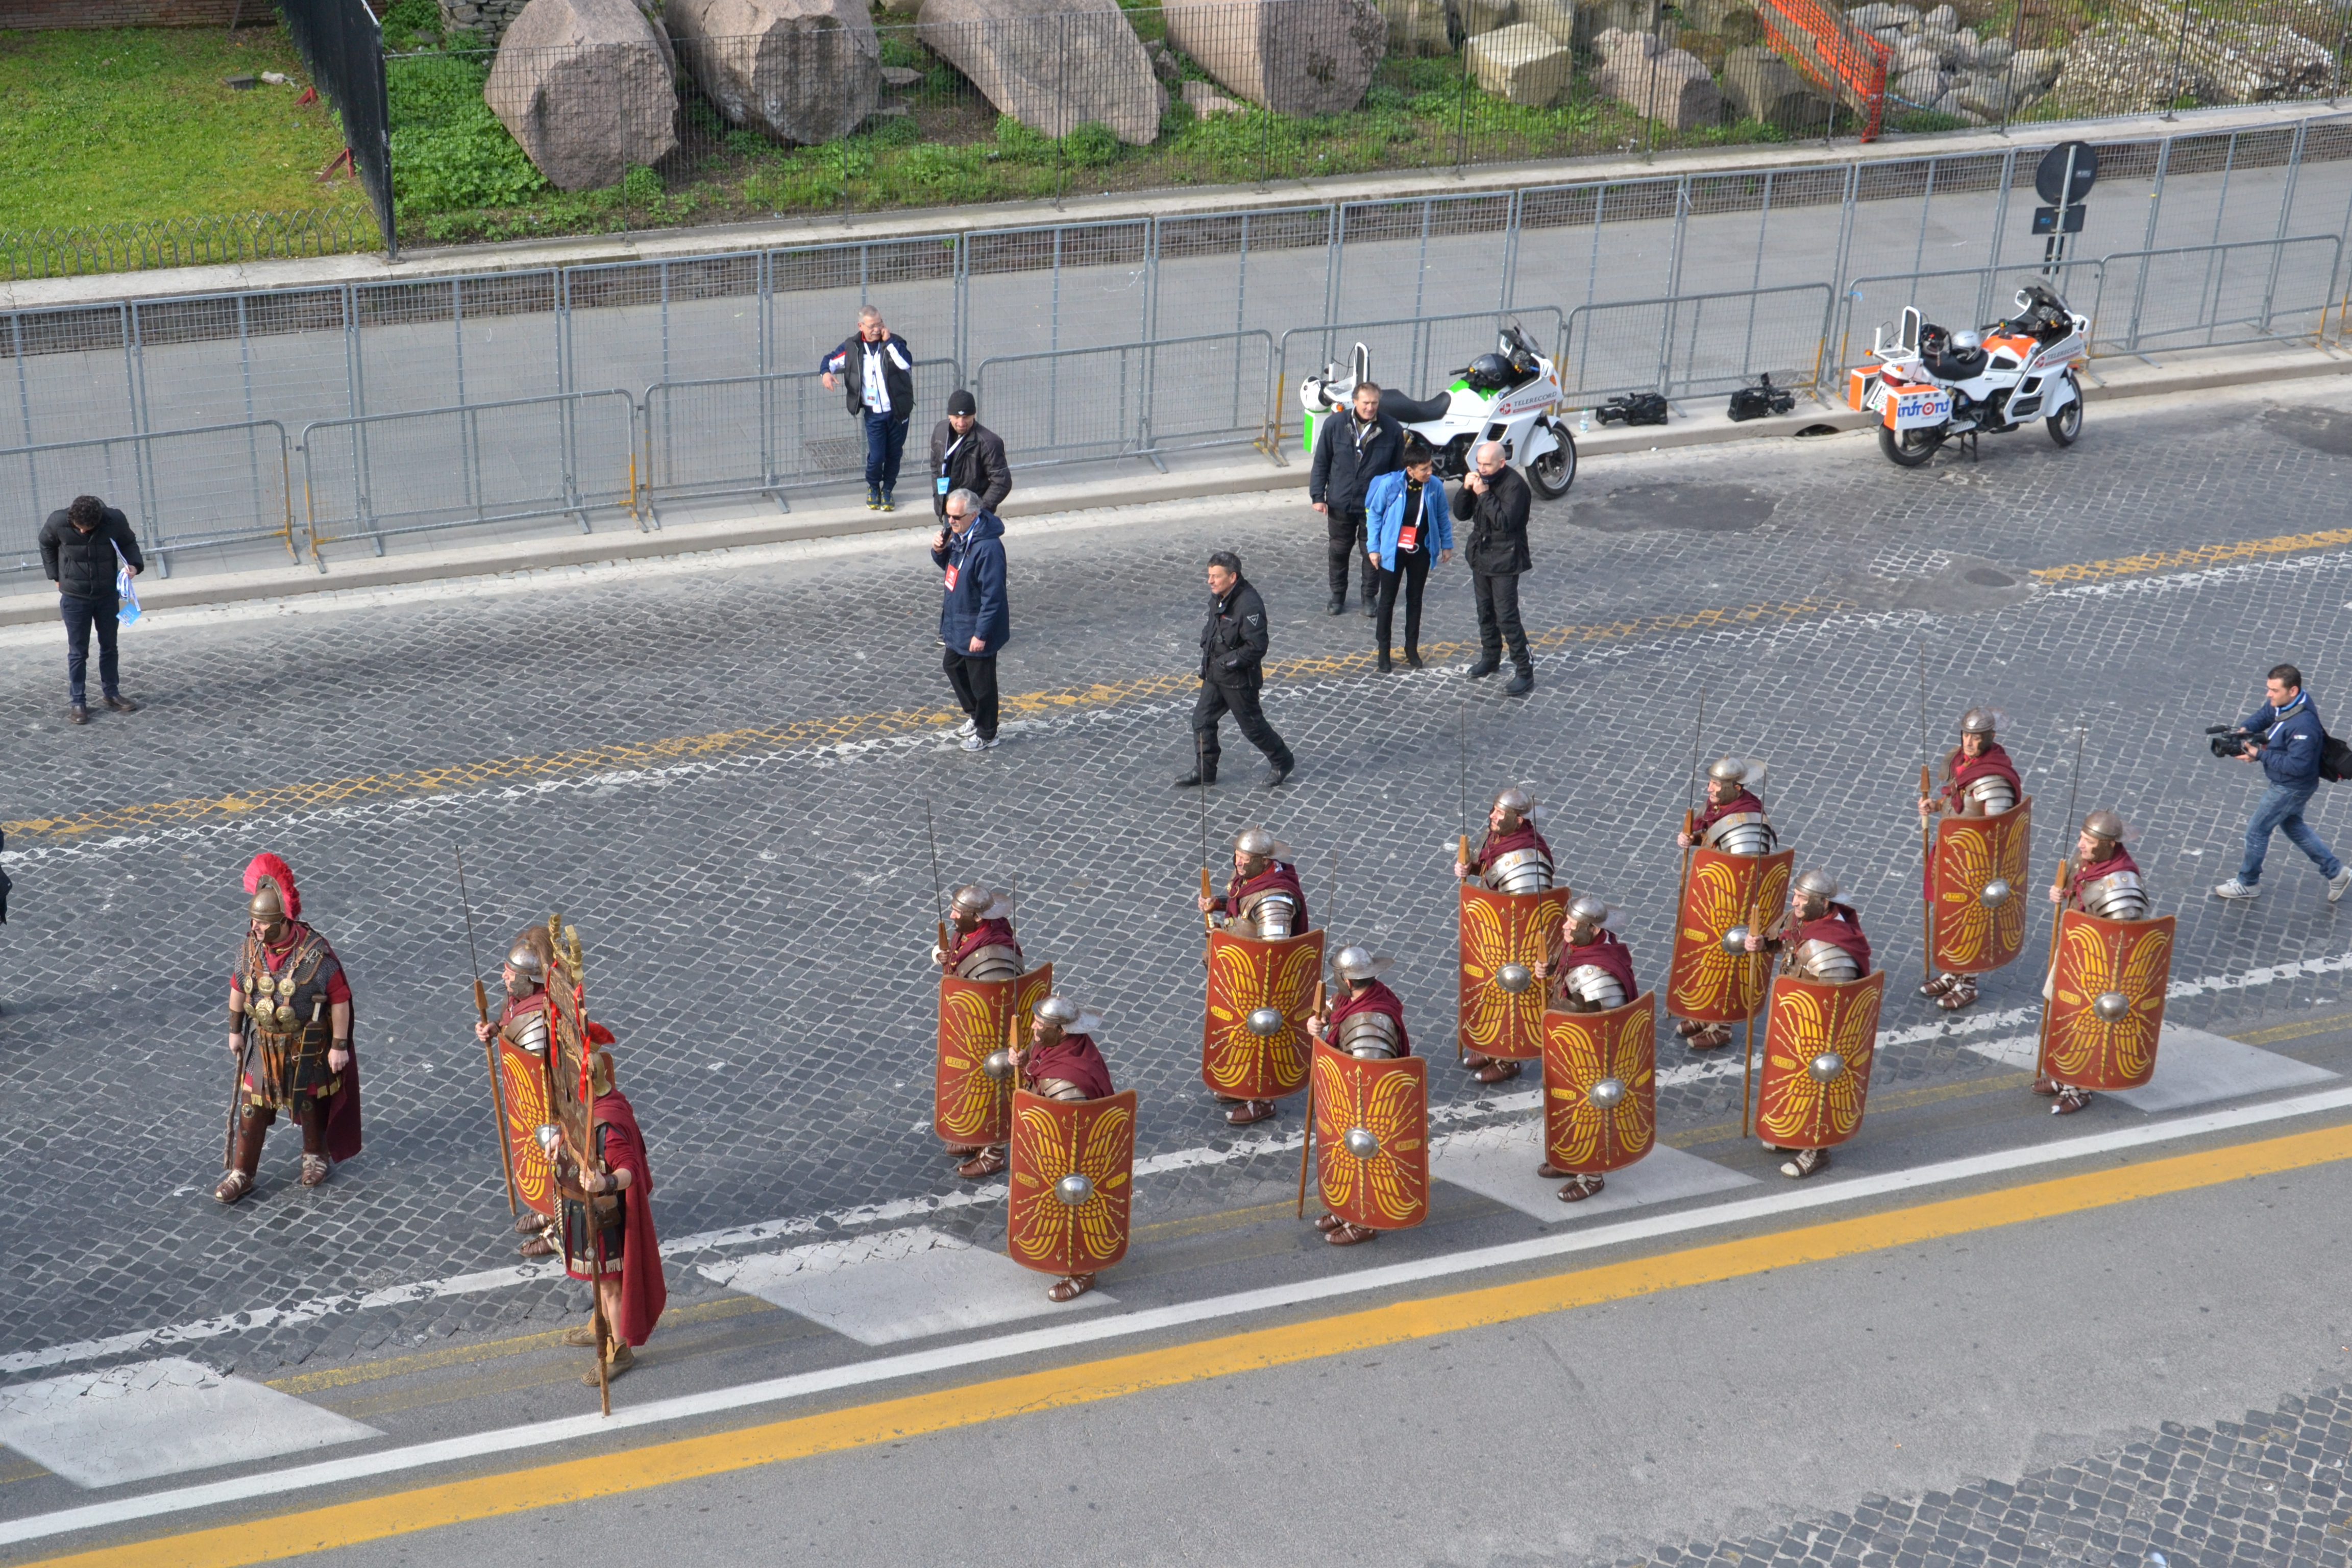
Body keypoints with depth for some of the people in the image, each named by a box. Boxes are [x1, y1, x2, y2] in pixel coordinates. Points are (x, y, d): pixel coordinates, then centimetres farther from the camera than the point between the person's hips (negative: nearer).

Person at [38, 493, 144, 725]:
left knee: (109, 647, 16)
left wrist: (135, 564, -18)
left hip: (108, 595, 2)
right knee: (78, 652, 6)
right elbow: (47, 545, 1)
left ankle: (112, 693, 31)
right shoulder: (58, 522, -21)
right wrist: (56, 576, 1)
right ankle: (77, 701, 16)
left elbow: (129, 542, 0)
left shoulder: (115, 520, -21)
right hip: (75, 598, -2)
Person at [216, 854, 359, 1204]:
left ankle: (315, 1155, 43)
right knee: (252, 1107, 8)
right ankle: (241, 1175, 20)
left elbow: (340, 1000, -19)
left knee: (310, 1103, 17)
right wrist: (235, 1031, 11)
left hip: (308, 1046, -3)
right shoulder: (250, 948, -14)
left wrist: (339, 1046, -14)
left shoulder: (316, 953, -28)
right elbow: (238, 988, 4)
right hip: (263, 1042, 3)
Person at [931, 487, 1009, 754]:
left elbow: (993, 597, -28)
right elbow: (947, 564, 15)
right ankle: (974, 715, 46)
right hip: (956, 622, 10)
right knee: (952, 665, 26)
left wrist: (981, 634, -25)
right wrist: (939, 550, -8)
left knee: (981, 681, 7)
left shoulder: (988, 548, -30)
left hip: (977, 627, -10)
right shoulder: (958, 534, -3)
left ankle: (986, 734, 26)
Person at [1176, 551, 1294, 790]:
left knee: (1252, 726, 8)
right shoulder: (1218, 597, -1)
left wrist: (1227, 662, -22)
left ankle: (1283, 762, 29)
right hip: (1214, 674, 8)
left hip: (1239, 679, -8)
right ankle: (1204, 772, 25)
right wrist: (1207, 647, 2)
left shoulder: (1249, 605, -28)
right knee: (1202, 720, 11)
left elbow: (1256, 648, -27)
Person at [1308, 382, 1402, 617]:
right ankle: (1338, 595, 31)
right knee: (1339, 551, 13)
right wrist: (1318, 496, -3)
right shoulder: (1335, 425, -8)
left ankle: (1369, 596, 28)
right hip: (1340, 503, 1)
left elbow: (1398, 469, 2)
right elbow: (1321, 463, 1)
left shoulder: (1392, 430, -8)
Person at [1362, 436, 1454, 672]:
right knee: (1388, 600, 6)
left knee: (1415, 599, 14)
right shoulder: (1389, 485, -19)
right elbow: (1374, 514, -6)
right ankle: (1384, 652, 16)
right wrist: (1373, 547, -5)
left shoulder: (1435, 486, -11)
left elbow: (1443, 516, 4)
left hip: (1420, 552, 2)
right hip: (1393, 551, -2)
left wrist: (1446, 544, 9)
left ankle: (1412, 648, 27)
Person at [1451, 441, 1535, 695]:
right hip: (1480, 556, 8)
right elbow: (1461, 514, 6)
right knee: (1485, 612, 19)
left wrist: (1484, 494, -27)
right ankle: (1490, 658, 36)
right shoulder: (1480, 479, 4)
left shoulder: (1514, 485, -20)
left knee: (1507, 617, -10)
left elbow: (1505, 521, -29)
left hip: (1504, 561, -8)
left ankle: (1525, 671, -5)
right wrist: (1466, 489, -11)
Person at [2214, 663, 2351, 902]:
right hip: (2285, 784, 10)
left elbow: (2297, 765, -35)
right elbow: (2263, 716, 10)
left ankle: (2248, 883, 29)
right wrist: (2244, 729, -11)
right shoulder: (2284, 703, -8)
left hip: (2291, 788, -10)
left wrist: (2260, 755, -30)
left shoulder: (2303, 725, -36)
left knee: (2257, 830, 7)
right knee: (2293, 826, 27)